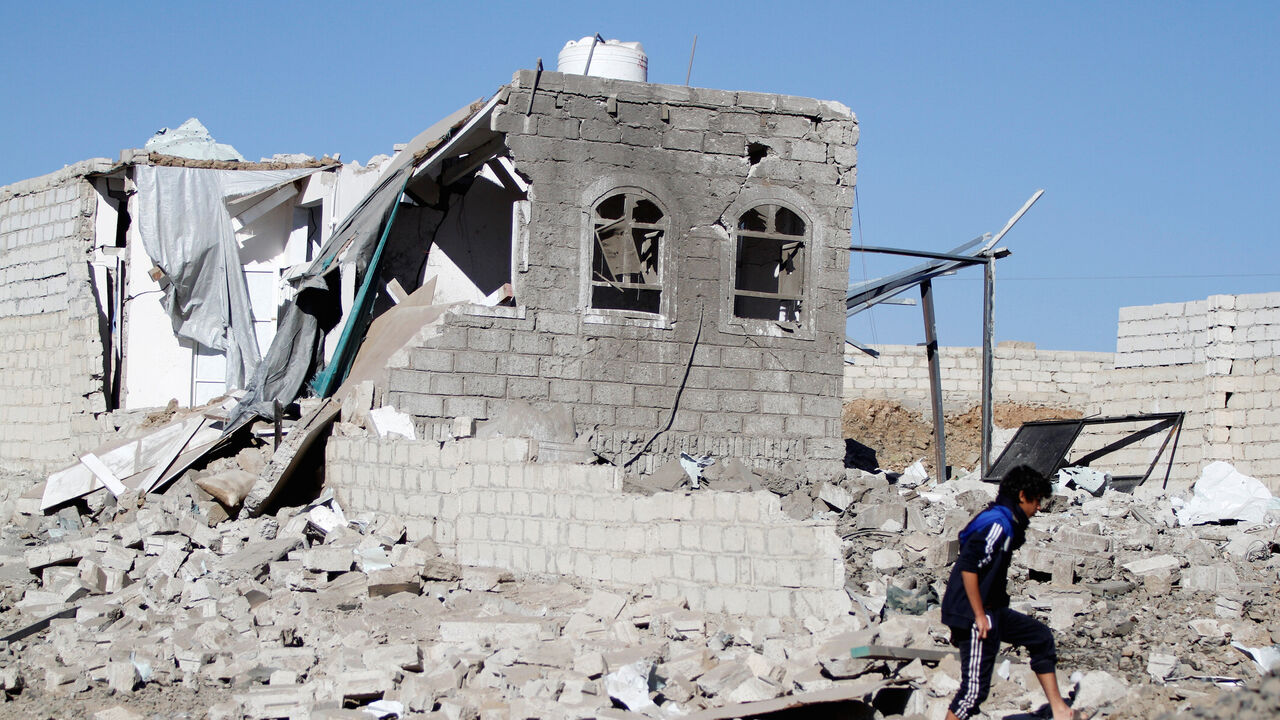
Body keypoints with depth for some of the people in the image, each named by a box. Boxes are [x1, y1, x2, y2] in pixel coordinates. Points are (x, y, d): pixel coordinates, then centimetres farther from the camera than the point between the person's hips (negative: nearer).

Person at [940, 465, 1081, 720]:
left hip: (992, 612, 11)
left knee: (1041, 637, 17)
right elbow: (968, 567, -25)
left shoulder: (1008, 524, 15)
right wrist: (979, 616, -22)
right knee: (975, 687, -8)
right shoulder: (997, 524, -17)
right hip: (973, 616, -11)